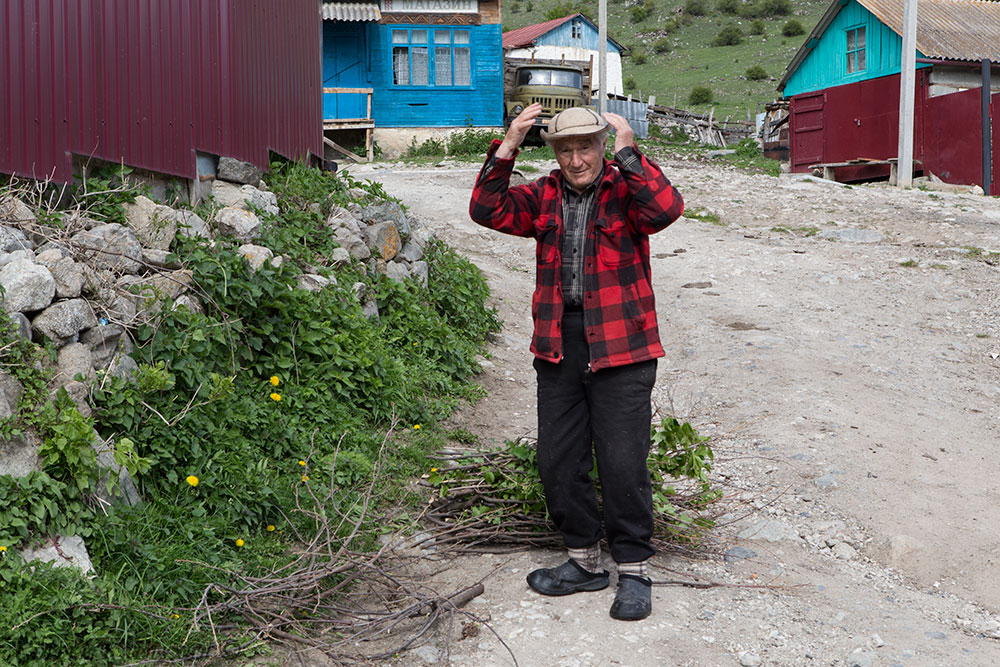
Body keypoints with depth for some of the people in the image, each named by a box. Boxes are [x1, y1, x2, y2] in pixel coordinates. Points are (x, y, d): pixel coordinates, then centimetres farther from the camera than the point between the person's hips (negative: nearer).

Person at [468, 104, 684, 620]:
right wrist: (507, 149, -9)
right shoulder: (544, 196, 11)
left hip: (620, 347, -5)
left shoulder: (627, 190, -1)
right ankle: (584, 561, 29)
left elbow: (667, 208, -21)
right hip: (558, 345, 5)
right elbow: (489, 210, -1)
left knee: (623, 462, -2)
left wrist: (627, 154, -21)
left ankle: (633, 570, 16)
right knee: (557, 461, 11)